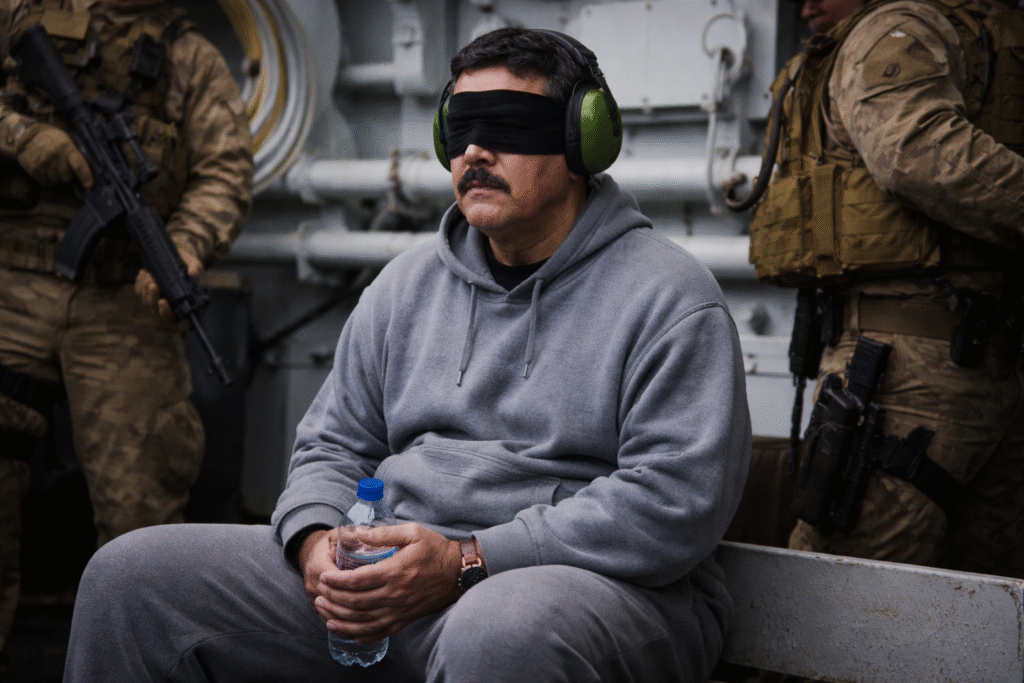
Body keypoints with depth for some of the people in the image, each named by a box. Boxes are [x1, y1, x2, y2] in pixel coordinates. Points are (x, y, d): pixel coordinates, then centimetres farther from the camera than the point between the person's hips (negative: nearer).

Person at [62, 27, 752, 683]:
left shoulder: (669, 296, -4)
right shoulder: (407, 282, 17)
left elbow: (675, 501, -15)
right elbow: (334, 442, 20)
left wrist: (468, 563, -20)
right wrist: (317, 540, -5)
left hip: (600, 584, -5)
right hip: (391, 566, 6)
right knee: (131, 574, -3)